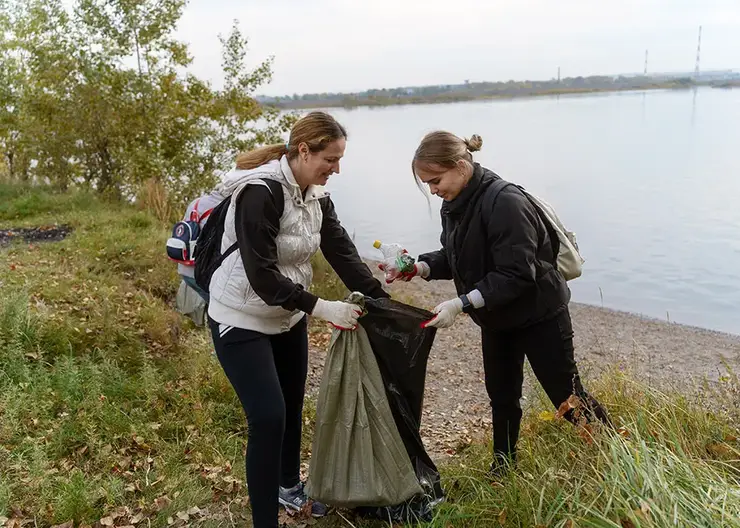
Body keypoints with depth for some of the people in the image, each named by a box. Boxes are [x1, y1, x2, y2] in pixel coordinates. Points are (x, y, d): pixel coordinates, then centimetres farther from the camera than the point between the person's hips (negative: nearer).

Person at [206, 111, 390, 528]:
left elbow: (344, 254, -3)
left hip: (287, 318, 8)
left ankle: (289, 486, 43)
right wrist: (322, 308, -30)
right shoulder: (260, 192, -26)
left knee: (292, 407, 18)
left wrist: (385, 302, -9)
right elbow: (262, 276, -30)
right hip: (242, 321, -8)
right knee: (269, 418, -11)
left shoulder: (316, 195, 0)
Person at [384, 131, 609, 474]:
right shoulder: (454, 205, -3)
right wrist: (420, 267, -12)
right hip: (496, 318, 8)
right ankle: (504, 465, 38)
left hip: (539, 315, -7)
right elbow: (453, 257, 7)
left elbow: (515, 275, -32)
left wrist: (461, 304, -34)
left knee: (567, 396, 8)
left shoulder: (505, 203, -30)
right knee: (502, 396, 19)